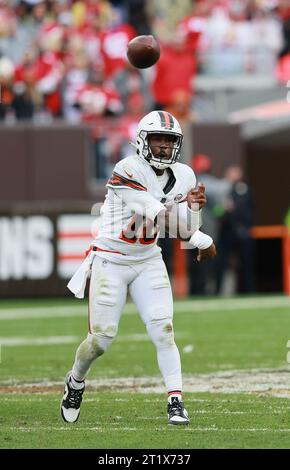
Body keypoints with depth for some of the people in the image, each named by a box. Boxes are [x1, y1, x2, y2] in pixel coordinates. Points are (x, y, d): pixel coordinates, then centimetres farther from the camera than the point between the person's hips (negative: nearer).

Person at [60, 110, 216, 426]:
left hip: (148, 263, 5)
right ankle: (75, 382, 29)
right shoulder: (128, 171, -22)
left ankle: (175, 403, -8)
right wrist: (203, 241, -23)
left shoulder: (183, 177, 0)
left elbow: (184, 230, 1)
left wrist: (192, 206, -20)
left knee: (163, 331, -11)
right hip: (110, 260, -5)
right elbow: (158, 217, -27)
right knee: (101, 339, 0)